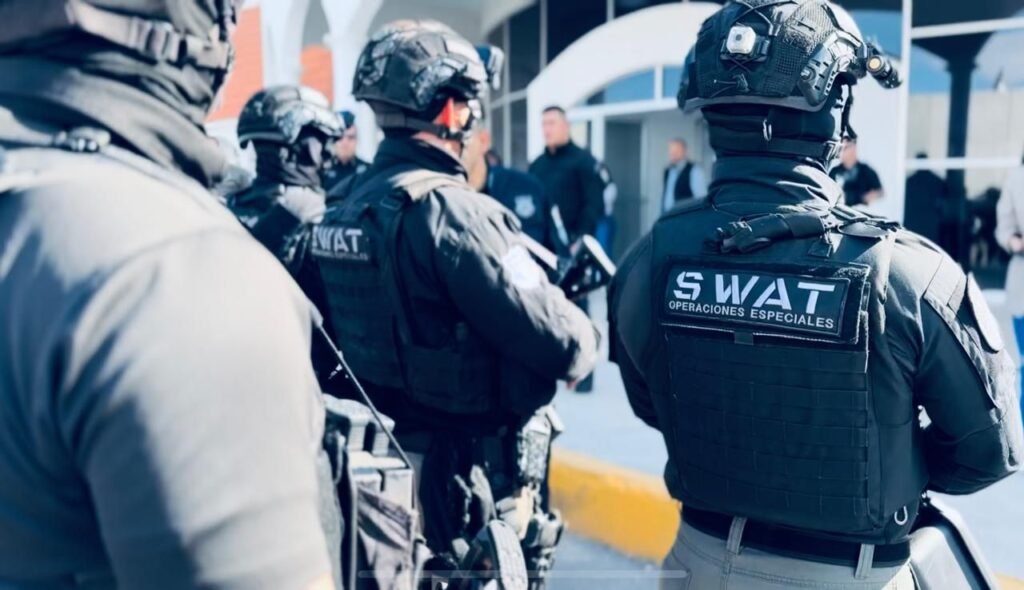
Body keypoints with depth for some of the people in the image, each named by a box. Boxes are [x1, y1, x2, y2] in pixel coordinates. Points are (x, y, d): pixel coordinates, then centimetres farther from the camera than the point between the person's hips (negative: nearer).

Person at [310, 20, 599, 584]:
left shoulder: (346, 207, 4)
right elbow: (564, 346, -24)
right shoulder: (449, 210, -22)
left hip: (376, 464, 8)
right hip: (462, 484, -8)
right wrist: (585, 336, -2)